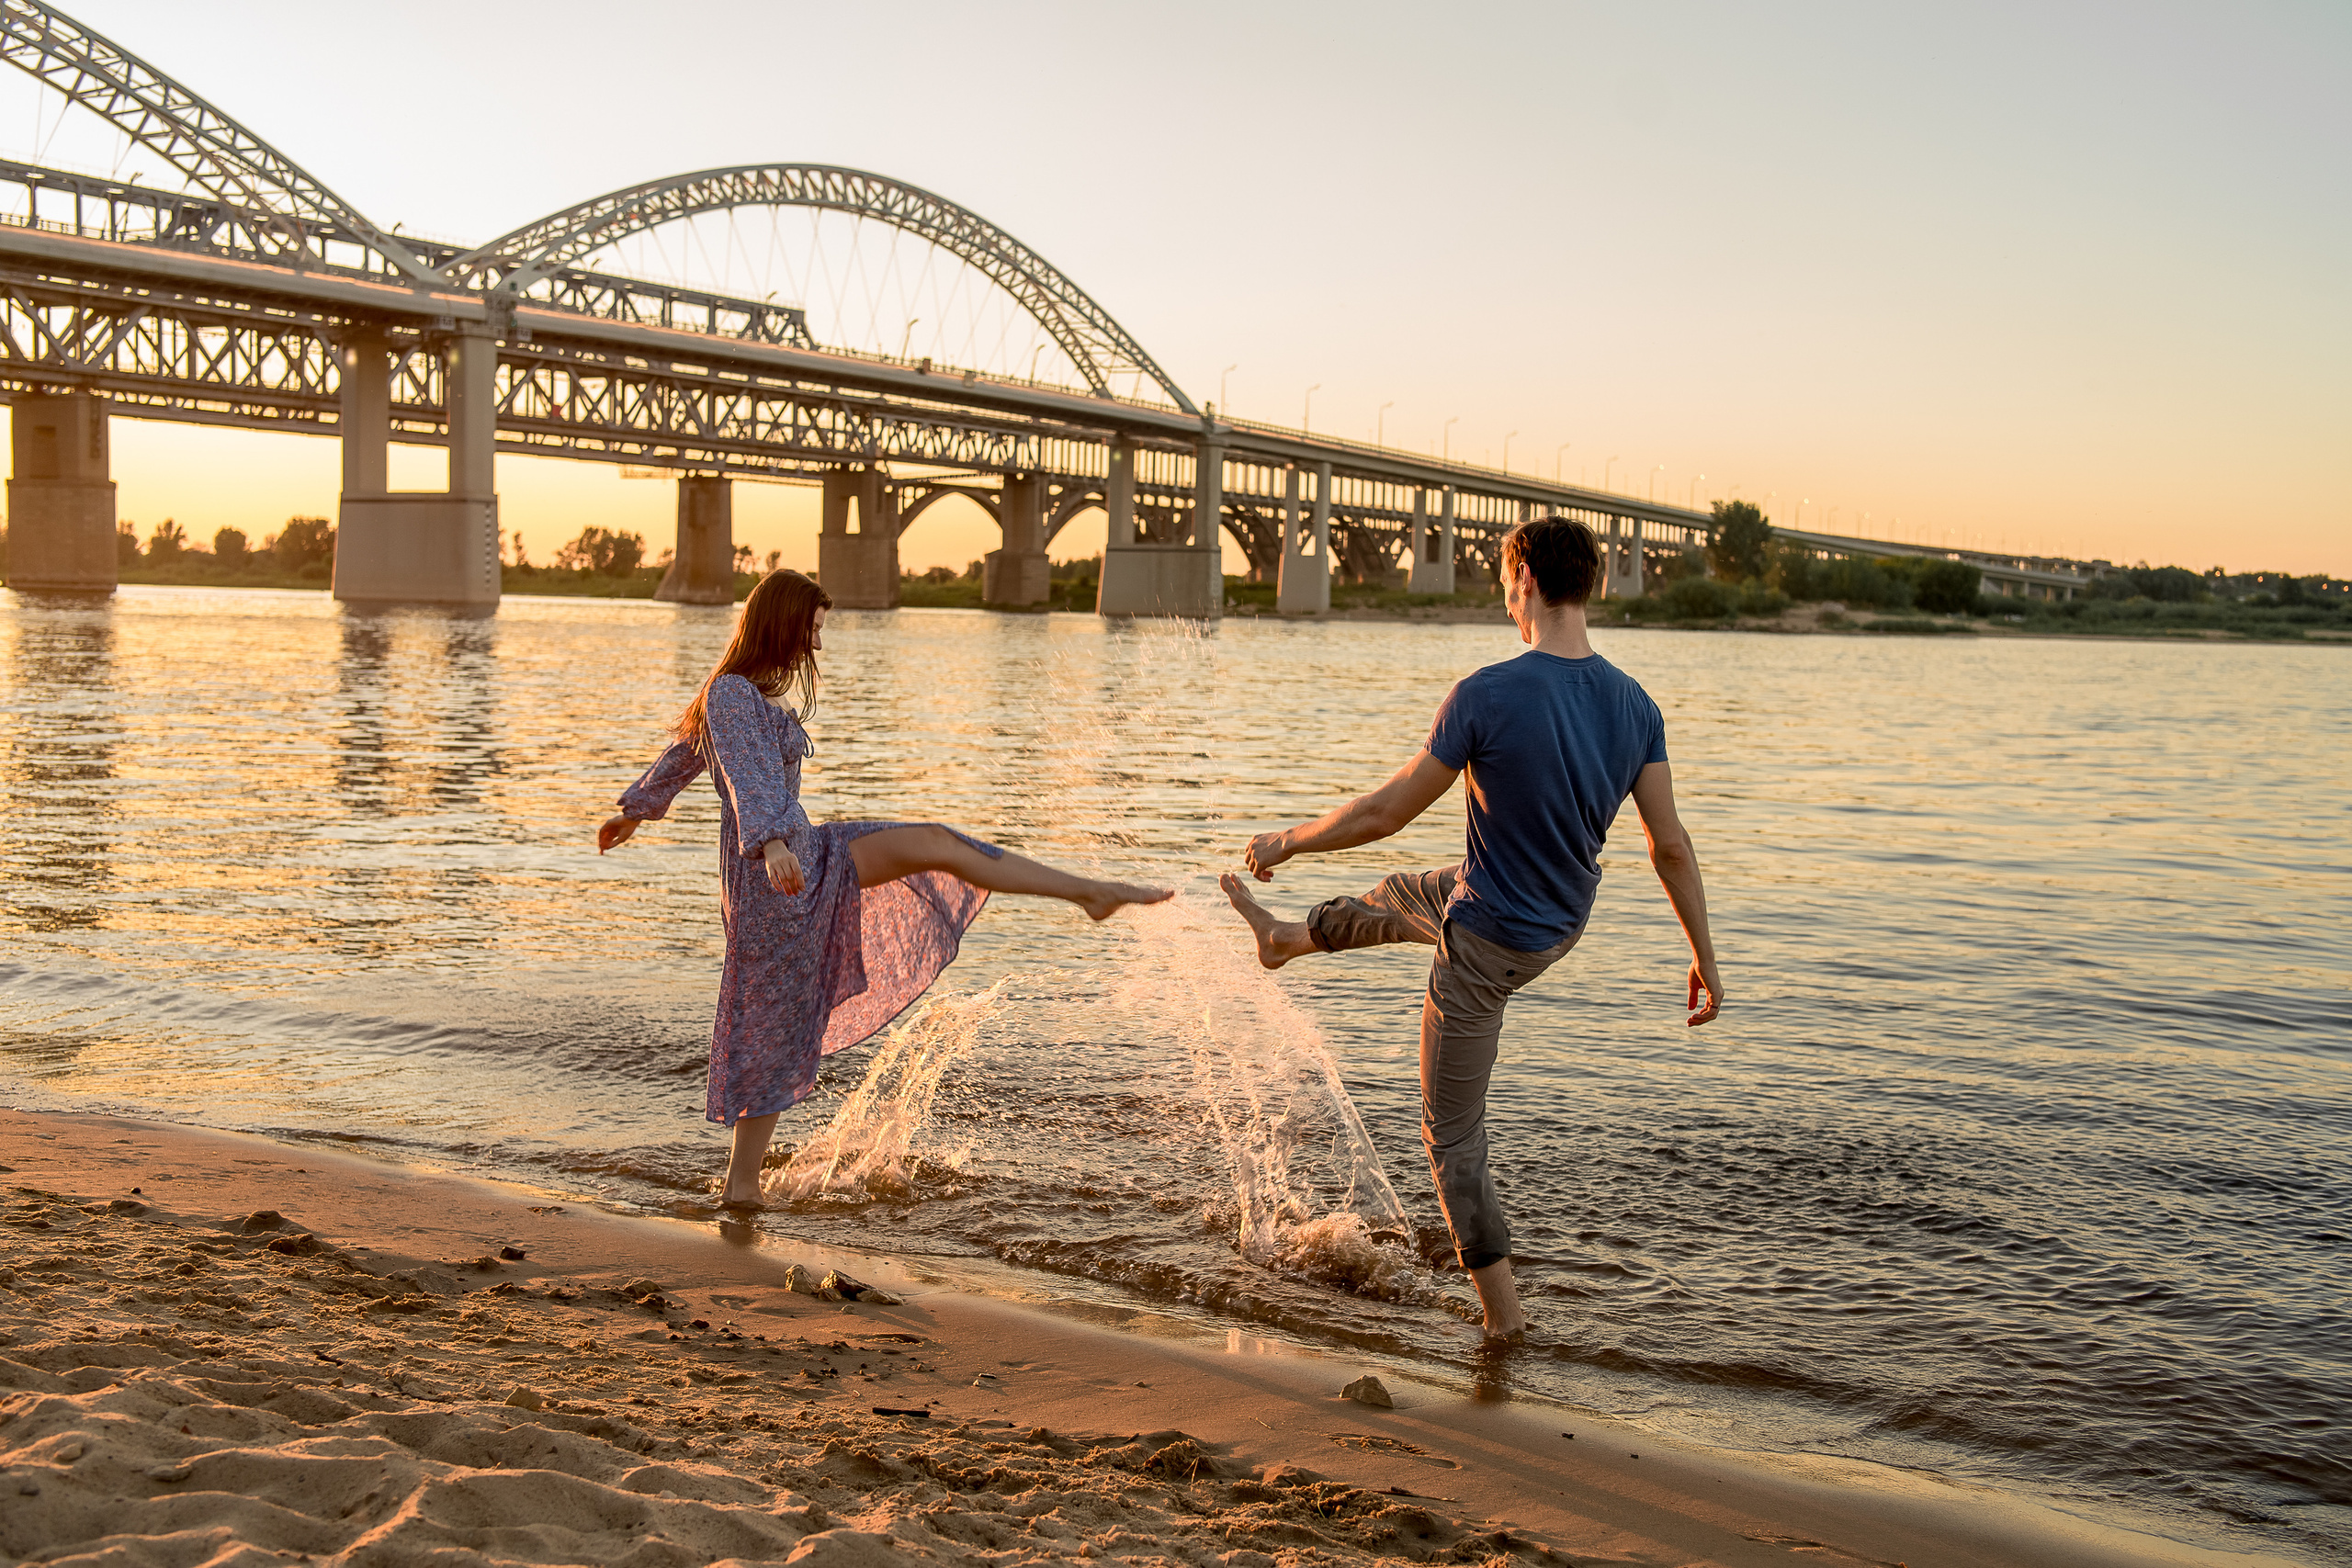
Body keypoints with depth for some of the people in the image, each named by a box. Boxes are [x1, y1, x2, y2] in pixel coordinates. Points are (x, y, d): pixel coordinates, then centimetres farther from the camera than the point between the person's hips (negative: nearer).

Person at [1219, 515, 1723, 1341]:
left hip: (1487, 943, -7)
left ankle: (1503, 1308, 19)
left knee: (1453, 1134, 12)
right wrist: (1705, 959, 5)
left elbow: (1383, 814, -21)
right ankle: (1287, 938, 61)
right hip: (1564, 923, 7)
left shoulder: (1488, 695, -29)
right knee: (1399, 894, 34)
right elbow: (1671, 847, -7)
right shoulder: (1636, 705, -11)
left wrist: (1287, 841, -4)